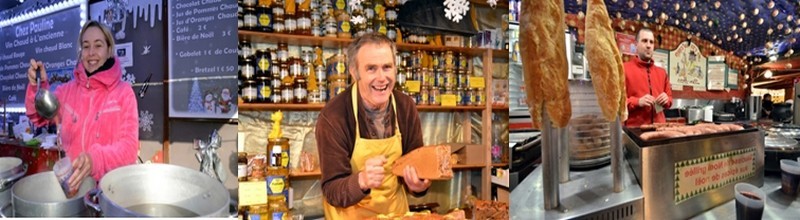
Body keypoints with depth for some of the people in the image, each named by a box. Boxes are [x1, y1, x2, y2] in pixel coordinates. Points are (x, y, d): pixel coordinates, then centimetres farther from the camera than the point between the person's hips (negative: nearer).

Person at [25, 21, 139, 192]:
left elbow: (129, 145, -10)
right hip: (74, 181, 3)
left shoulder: (124, 92, -3)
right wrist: (38, 87, -9)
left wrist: (96, 159, -28)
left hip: (112, 184, -3)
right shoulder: (68, 90, 10)